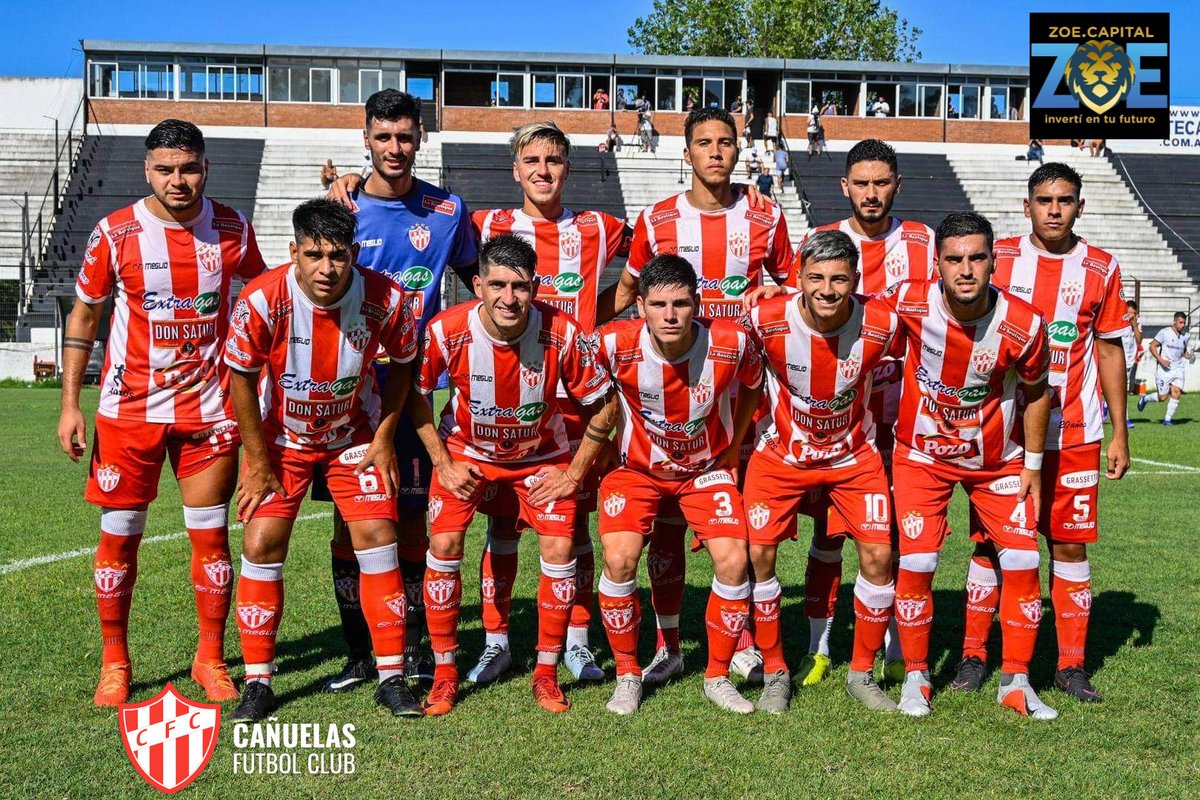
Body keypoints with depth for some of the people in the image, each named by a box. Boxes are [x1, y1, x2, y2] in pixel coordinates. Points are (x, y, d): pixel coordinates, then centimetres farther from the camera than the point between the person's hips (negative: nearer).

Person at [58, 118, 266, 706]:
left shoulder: (232, 229, -1)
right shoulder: (115, 233, -5)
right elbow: (82, 316, 3)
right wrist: (70, 404, -1)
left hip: (209, 409, 1)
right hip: (128, 409, -1)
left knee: (211, 535, 3)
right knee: (119, 535, 5)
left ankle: (211, 659, 19)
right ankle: (114, 663, 22)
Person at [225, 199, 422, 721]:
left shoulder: (385, 299, -22)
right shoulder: (261, 302, -26)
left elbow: (402, 364, -2)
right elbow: (241, 381, -12)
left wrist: (383, 438, -5)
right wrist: (260, 464, -9)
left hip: (354, 434, 1)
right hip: (280, 438, 0)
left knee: (377, 537, -7)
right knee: (261, 545, -7)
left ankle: (391, 678, 6)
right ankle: (257, 683, 9)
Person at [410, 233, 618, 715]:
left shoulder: (562, 333, -27)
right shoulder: (446, 331, -26)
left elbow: (604, 406, -13)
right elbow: (415, 395, -7)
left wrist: (573, 476, -12)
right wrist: (443, 464, -9)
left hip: (541, 454, 0)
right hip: (467, 449, 0)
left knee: (559, 551, -12)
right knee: (444, 546, -13)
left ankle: (546, 674, 7)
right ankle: (444, 673, 5)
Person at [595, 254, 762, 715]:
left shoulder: (731, 343, -22)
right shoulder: (615, 344, -25)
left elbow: (753, 385, 2)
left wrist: (733, 448, 5)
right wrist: (610, 446, -1)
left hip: (707, 467, 1)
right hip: (637, 467, -1)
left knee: (733, 561, -14)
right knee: (619, 559, -18)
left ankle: (718, 677, 8)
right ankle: (627, 675, 5)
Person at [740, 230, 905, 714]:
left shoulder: (883, 324, -20)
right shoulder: (766, 320, -23)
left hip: (854, 455, 1)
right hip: (781, 454, 0)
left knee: (878, 555, -8)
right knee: (757, 553, -9)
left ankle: (862, 674, 14)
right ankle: (775, 673, 11)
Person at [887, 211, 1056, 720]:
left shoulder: (1024, 326, -21)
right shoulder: (909, 303, -23)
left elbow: (1036, 392, -3)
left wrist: (1033, 467, 2)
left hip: (999, 459, 1)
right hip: (922, 454, -1)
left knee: (1022, 561, -2)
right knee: (916, 563, -8)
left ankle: (1015, 682, 15)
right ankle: (915, 677, 12)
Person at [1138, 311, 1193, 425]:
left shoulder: (1186, 336, 8)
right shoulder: (1164, 332, -8)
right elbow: (1152, 346, -5)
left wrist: (1189, 356, -2)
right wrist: (1161, 360, -16)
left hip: (1178, 368, 4)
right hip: (1164, 369, -4)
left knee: (1176, 393, -11)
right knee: (1163, 397, -2)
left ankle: (1168, 419, 1)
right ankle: (1145, 398, 29)